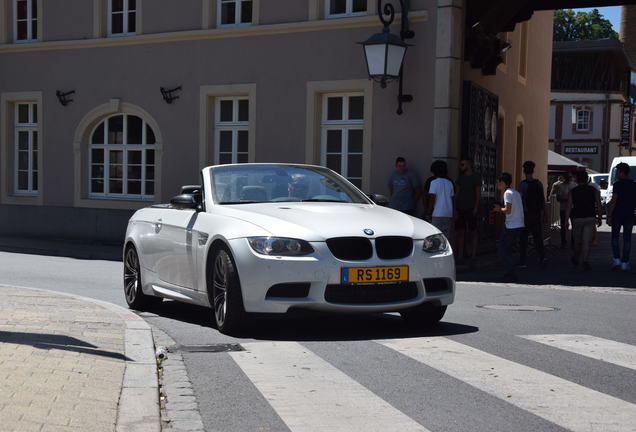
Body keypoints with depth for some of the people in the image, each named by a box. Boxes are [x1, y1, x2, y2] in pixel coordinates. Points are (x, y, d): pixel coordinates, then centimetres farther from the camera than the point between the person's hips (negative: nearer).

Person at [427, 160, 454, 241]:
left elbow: (432, 198, -10)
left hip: (438, 213, -5)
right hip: (449, 214, 5)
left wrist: (429, 211, -1)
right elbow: (452, 197, 13)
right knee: (447, 237, 8)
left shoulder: (434, 182, -6)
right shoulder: (449, 183, 11)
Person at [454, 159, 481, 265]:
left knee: (473, 233, -1)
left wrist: (476, 208, -11)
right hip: (460, 209, 4)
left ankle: (473, 256, 3)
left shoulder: (476, 177, 0)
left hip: (471, 209, -4)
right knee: (460, 232, 1)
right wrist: (455, 209, 3)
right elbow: (456, 194, 11)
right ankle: (460, 256, 4)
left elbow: (478, 194, -2)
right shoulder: (460, 178, 12)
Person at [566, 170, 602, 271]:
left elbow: (569, 207, -6)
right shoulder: (594, 191, 2)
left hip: (577, 219, 0)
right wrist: (599, 218, 11)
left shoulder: (572, 192, -1)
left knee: (577, 241, 16)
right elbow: (598, 206, 1)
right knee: (587, 241, -3)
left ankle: (576, 259, 33)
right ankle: (585, 261, -16)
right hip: (590, 219, 0)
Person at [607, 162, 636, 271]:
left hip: (617, 214, -3)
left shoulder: (617, 185, -12)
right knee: (627, 239, 7)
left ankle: (617, 259, -1)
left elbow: (613, 202, -15)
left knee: (615, 237, 11)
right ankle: (625, 262, 6)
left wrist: (609, 216, -11)